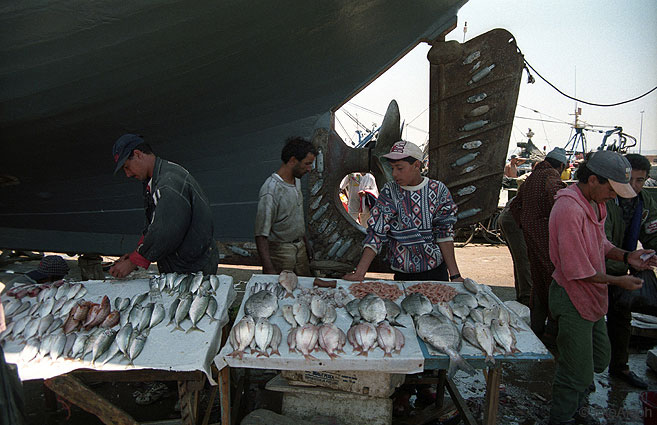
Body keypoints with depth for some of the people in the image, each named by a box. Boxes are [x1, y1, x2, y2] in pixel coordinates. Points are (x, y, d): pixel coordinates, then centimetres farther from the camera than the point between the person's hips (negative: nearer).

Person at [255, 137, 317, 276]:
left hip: (300, 248, 8)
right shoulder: (271, 190, -23)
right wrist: (269, 269, -27)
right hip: (280, 252, -8)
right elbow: (261, 234, -24)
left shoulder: (296, 181, 5)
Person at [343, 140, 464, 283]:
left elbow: (444, 234, -5)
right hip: (403, 274, 0)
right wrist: (359, 272, -21)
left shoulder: (438, 190, -4)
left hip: (437, 271, 0)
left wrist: (455, 275, -10)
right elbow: (376, 233, -11)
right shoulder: (389, 192, -5)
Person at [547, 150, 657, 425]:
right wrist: (617, 281, -12)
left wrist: (626, 256, 0)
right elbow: (577, 271, -24)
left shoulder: (594, 203, 6)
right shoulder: (569, 208, -26)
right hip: (573, 301, -10)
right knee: (577, 372, 3)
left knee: (599, 360, 24)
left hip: (591, 297, 10)